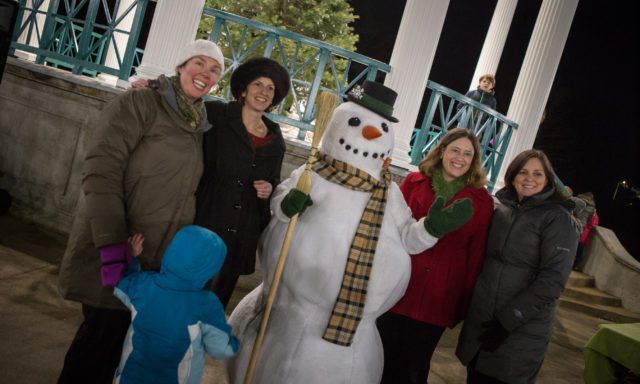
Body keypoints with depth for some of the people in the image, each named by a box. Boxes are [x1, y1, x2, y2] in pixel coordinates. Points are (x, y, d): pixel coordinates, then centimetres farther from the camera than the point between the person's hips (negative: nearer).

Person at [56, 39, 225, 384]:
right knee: (103, 335, -2)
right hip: (111, 251, -6)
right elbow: (100, 170, -18)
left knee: (118, 337, 14)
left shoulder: (198, 125, 11)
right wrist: (112, 242, -26)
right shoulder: (139, 103, -9)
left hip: (158, 260, 6)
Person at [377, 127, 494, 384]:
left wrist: (465, 302, 1)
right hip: (397, 290, 1)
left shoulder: (481, 201, -1)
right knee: (384, 361, 13)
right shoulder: (413, 183, 1)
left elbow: (477, 255, 0)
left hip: (438, 300, -1)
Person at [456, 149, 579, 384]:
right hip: (480, 321, 5)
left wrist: (508, 320, -18)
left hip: (521, 332, -5)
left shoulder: (558, 218, -8)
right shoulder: (501, 210, 8)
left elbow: (553, 279, -15)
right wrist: (467, 303, 9)